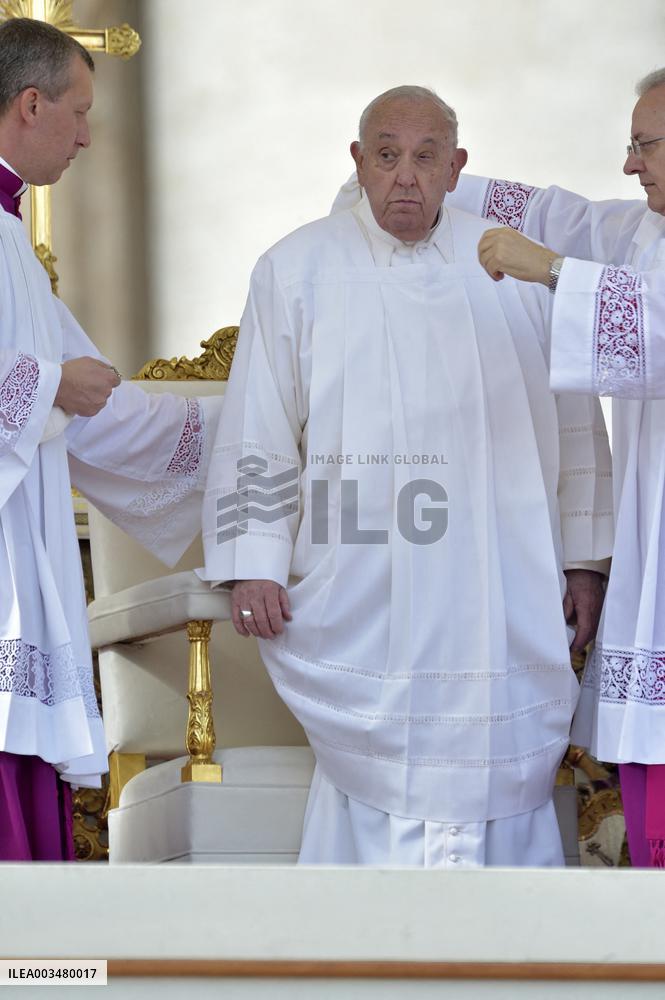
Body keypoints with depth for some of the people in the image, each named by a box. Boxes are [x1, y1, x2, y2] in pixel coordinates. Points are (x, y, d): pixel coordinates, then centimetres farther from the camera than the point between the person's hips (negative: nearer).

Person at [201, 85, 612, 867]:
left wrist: (582, 558, 9)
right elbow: (259, 430, 3)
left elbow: (571, 418, 11)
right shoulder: (297, 270, 4)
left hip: (498, 599, 2)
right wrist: (252, 566, -4)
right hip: (362, 601, -2)